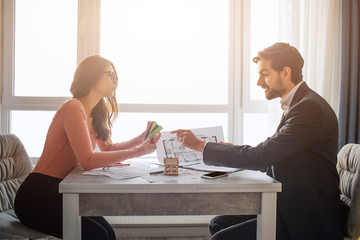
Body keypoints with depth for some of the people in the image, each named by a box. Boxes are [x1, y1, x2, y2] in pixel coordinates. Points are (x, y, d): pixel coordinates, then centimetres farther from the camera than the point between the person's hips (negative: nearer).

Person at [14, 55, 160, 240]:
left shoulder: (95, 113, 11)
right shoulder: (74, 108, -18)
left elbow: (107, 147, 14)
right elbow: (88, 160, -27)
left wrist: (141, 139, -1)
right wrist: (139, 151, -23)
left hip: (59, 193, 8)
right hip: (36, 196, -8)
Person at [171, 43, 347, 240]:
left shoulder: (310, 107, -20)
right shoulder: (295, 104, 12)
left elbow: (261, 157, -23)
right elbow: (271, 160, 14)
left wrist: (200, 145, -16)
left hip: (307, 223, -9)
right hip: (288, 206, 9)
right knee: (218, 224, 6)